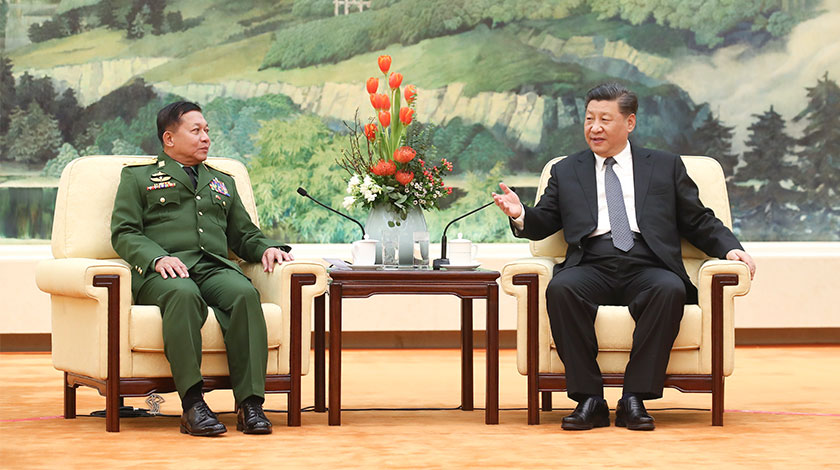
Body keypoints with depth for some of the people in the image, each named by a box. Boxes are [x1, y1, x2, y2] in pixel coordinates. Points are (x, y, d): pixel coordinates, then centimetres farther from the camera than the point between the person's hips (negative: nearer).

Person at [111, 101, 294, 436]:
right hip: (161, 271, -3)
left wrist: (267, 247, 7)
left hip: (215, 267, 3)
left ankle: (250, 403, -39)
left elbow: (245, 235, 31)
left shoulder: (223, 182, 33)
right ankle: (192, 404, -44)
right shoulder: (138, 177, 20)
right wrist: (157, 257, -13)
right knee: (183, 294, -41)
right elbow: (123, 233, 7)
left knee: (245, 293, -33)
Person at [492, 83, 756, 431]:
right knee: (560, 289, -33)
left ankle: (635, 397, -30)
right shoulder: (565, 172, 23)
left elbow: (699, 223, 17)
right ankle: (589, 399, -27)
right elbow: (543, 224, 16)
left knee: (670, 289, -35)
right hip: (591, 268, 1)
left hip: (647, 268, -1)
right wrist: (521, 215, -7)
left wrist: (730, 248, -1)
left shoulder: (665, 167, 20)